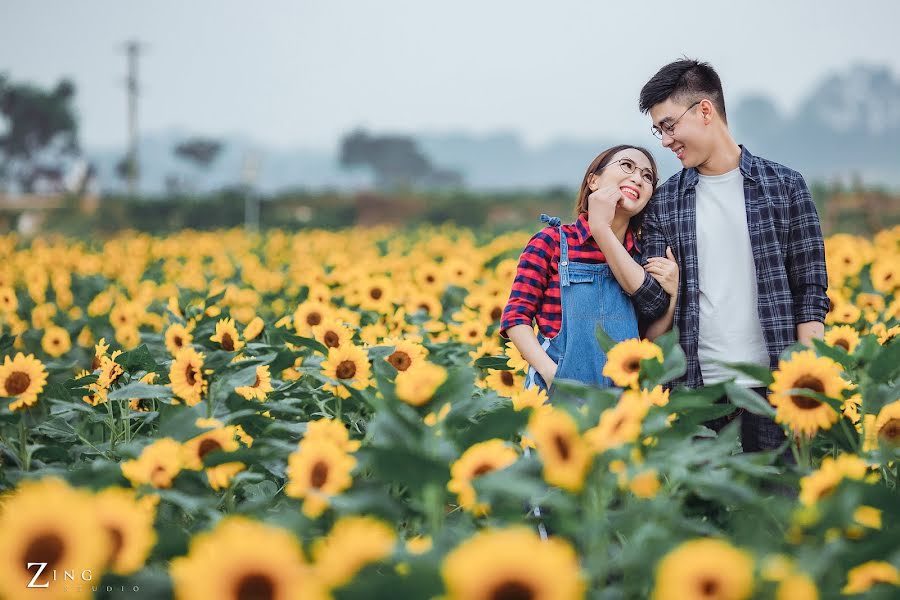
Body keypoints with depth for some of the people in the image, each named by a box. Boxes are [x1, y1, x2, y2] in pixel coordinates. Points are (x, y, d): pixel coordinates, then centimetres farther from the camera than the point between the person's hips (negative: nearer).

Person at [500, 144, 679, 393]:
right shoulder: (552, 242, -1)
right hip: (557, 393, -3)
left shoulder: (645, 259, 8)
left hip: (624, 396, 3)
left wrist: (672, 297, -2)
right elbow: (516, 316, -2)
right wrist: (552, 374, -14)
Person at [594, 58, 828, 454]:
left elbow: (810, 293, 1)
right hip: (694, 388, 2)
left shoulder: (784, 186, 2)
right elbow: (653, 298, 2)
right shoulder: (664, 203, 8)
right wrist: (602, 232, -7)